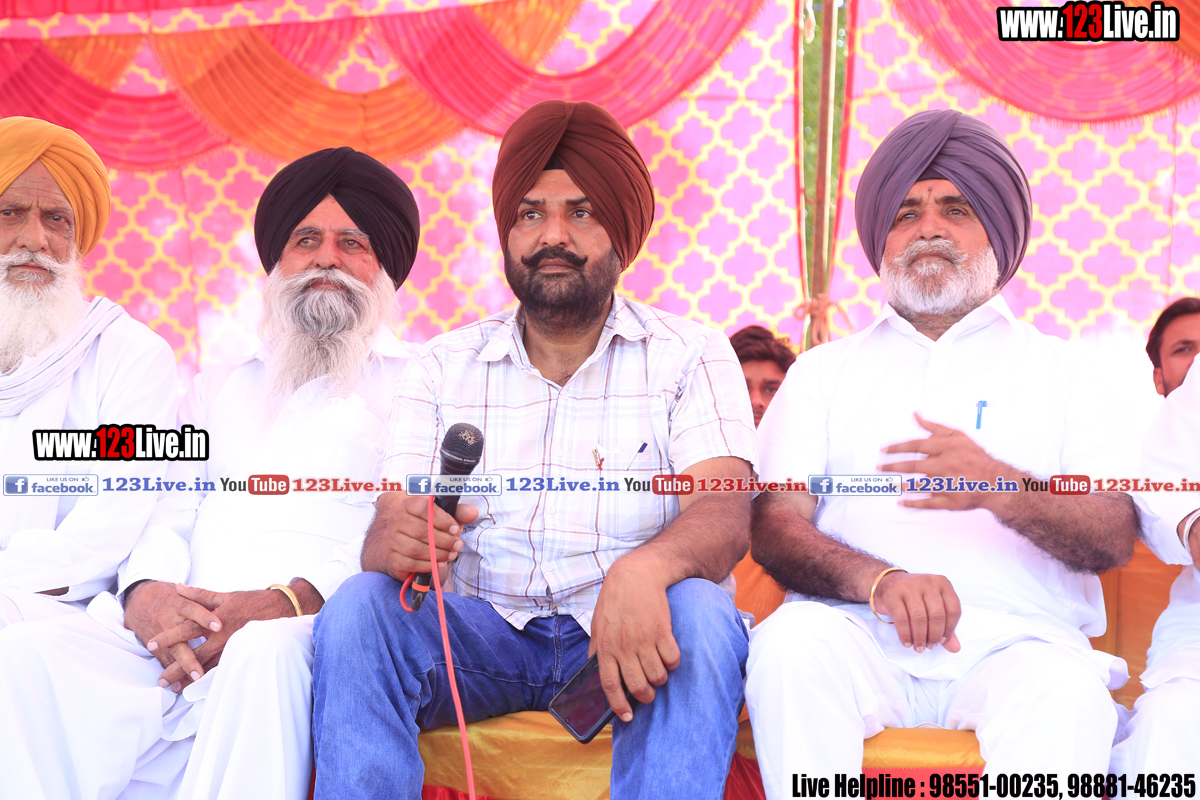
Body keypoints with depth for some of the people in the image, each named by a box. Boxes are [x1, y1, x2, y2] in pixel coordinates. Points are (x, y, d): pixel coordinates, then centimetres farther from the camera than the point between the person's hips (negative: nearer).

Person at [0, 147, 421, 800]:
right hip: (178, 633, 4)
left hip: (311, 627, -4)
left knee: (267, 651, -39)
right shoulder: (219, 389, 30)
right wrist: (146, 592, -5)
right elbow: (172, 515, 20)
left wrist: (282, 602, -18)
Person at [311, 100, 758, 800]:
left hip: (629, 634, -1)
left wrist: (647, 566, -37)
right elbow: (390, 524, 1)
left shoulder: (692, 356, 3)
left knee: (698, 612, -32)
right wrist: (399, 543, -27)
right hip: (483, 633, 2)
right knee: (357, 607, -24)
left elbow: (726, 516, -12)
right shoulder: (444, 366, 10)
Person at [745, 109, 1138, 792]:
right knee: (791, 643, -32)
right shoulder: (827, 369, 20)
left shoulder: (1052, 366, 18)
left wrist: (999, 486, -16)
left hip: (1016, 638, -1)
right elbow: (775, 524, 6)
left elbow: (1116, 540, 6)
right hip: (861, 631, 1)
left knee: (1066, 689, -35)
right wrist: (878, 579, -17)